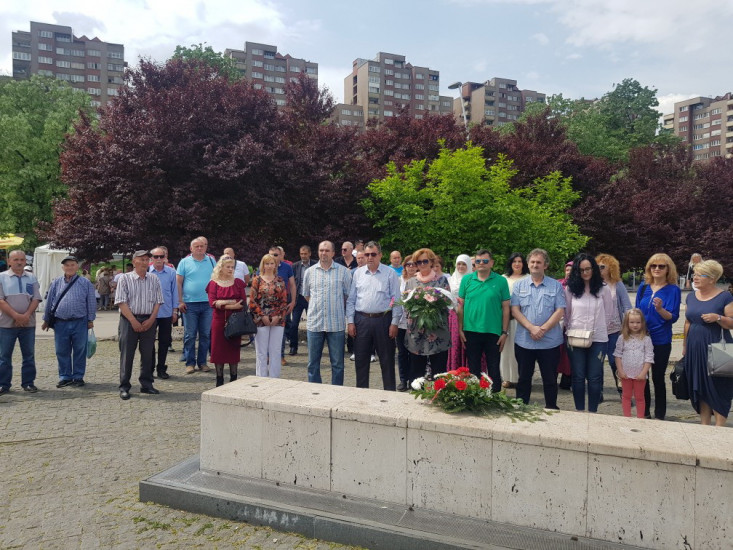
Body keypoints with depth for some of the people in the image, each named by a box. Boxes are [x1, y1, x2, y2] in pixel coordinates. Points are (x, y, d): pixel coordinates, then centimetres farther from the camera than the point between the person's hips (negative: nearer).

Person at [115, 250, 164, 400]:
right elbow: (121, 302, -7)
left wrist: (151, 320, -6)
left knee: (148, 353, 7)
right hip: (129, 320, -3)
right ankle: (124, 387, 9)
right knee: (127, 354, 1)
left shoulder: (154, 279, 8)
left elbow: (157, 302, 6)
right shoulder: (125, 278, -1)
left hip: (149, 321, 3)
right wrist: (134, 321, -13)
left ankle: (146, 384, 18)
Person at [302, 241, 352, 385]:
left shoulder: (343, 271, 0)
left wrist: (335, 307, 9)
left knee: (337, 363, 6)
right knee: (313, 363, 9)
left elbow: (348, 295, 7)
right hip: (314, 323, 2)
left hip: (337, 324, -2)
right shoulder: (310, 271, 7)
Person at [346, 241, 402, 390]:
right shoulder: (358, 273, 8)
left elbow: (396, 300, -1)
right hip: (361, 320, 3)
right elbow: (351, 299, 9)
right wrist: (350, 321, 3)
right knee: (361, 359, 11)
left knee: (387, 359, 5)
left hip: (383, 320, -3)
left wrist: (394, 323, -6)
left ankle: (390, 391, 17)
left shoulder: (390, 274, -1)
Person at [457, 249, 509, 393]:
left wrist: (504, 332, -4)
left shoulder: (501, 281, -1)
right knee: (473, 369, 13)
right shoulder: (467, 279, 3)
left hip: (493, 332, -1)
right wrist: (460, 329, 1)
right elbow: (460, 305, 5)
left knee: (494, 370, 8)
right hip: (471, 331, 1)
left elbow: (505, 308, 0)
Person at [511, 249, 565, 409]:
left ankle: (551, 408, 23)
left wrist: (543, 329, -15)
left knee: (550, 378, 9)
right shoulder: (519, 285, 5)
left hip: (550, 341, -1)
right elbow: (515, 310, -3)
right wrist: (531, 328, -15)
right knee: (524, 377, 12)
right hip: (524, 340, 1)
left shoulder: (556, 286, 3)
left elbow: (560, 311, -4)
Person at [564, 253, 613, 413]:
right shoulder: (570, 289, 2)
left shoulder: (603, 289, 1)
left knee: (595, 378, 3)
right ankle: (579, 410, 17)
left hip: (598, 339, 0)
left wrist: (599, 328, 6)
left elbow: (608, 312, 8)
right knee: (578, 377, 6)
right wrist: (570, 333, 1)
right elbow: (566, 314, 6)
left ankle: (593, 411, 14)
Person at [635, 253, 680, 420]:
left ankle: (659, 415, 19)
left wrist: (660, 309, -28)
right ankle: (644, 412, 24)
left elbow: (673, 317, -9)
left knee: (658, 378, 6)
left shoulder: (673, 290, -6)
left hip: (661, 341, -3)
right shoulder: (643, 287, 5)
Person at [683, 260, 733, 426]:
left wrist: (718, 318, -24)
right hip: (695, 349, 5)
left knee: (718, 389, -1)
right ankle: (704, 425, 22)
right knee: (700, 388, 11)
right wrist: (685, 346, 15)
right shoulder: (691, 296, 10)